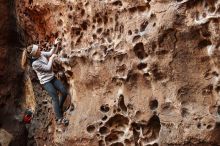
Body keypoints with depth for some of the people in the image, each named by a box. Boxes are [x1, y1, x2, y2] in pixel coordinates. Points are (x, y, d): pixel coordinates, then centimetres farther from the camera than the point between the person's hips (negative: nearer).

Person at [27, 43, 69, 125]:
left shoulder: (41, 54, -5)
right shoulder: (35, 63, -25)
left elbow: (50, 53, 9)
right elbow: (48, 68, -20)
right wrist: (51, 58, -12)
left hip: (52, 77, 7)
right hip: (46, 82, -7)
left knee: (64, 92, 0)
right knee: (55, 98, -11)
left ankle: (59, 108, 24)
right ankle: (59, 118, -1)